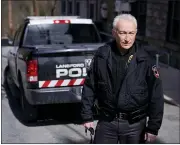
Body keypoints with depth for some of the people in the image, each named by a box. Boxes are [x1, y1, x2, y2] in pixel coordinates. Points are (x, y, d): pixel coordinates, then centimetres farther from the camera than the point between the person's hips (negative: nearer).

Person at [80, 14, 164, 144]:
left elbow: (156, 94, -7)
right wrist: (87, 116, 4)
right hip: (107, 121, 1)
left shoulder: (146, 58, -9)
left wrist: (153, 127, -7)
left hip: (135, 124, -1)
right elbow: (89, 86, 4)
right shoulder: (102, 55, -4)